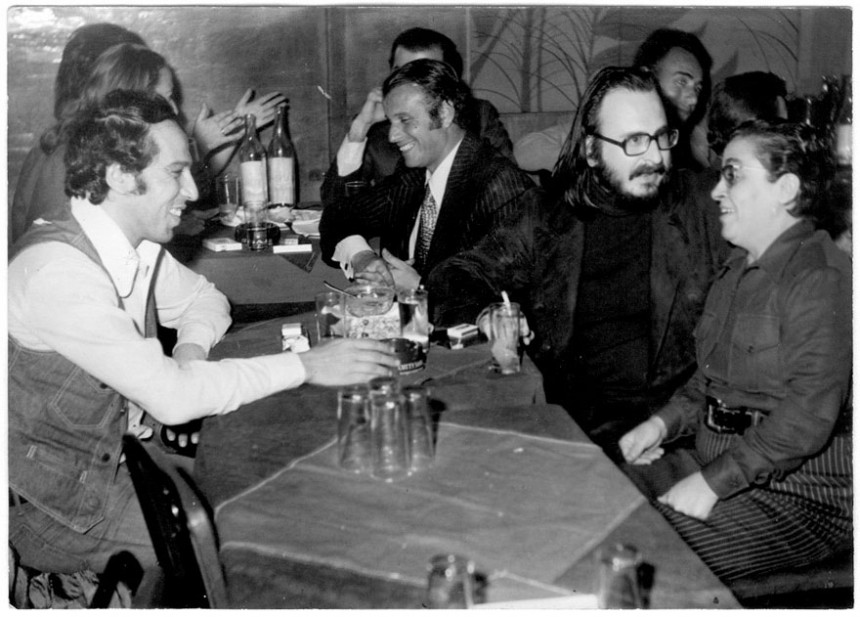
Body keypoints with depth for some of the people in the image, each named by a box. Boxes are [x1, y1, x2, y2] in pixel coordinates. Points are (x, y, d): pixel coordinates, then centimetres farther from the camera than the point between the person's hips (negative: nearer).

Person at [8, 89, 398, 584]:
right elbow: (171, 397, -30)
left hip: (104, 465, 7)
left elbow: (204, 298, 19)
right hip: (47, 506, -7)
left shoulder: (139, 249, 0)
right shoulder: (58, 271, -27)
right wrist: (305, 365, -24)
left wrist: (191, 348, -5)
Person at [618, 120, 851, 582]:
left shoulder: (821, 279, -17)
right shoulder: (741, 267, 16)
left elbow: (808, 416, -24)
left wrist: (714, 481, -23)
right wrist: (664, 422, 6)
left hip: (801, 492, -9)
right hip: (721, 465, 9)